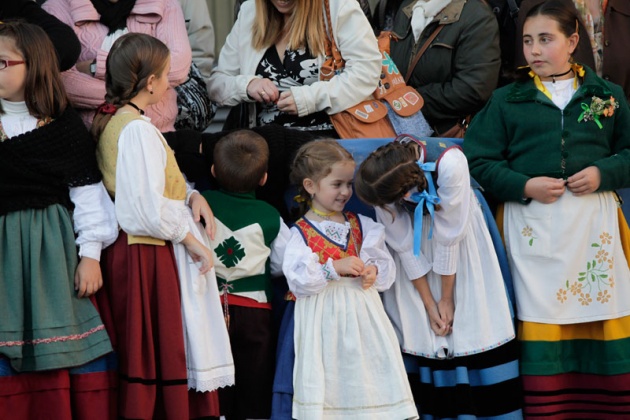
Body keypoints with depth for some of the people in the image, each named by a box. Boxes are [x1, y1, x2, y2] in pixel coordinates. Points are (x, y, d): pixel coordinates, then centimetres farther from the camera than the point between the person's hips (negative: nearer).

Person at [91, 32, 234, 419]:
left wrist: (191, 195, 5)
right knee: (162, 354, -4)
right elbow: (151, 209, -25)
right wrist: (191, 240, -12)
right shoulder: (139, 129, -19)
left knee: (138, 355, 14)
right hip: (150, 254, -10)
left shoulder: (109, 120, 10)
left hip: (126, 247, 10)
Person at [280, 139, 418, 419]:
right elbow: (297, 278, -14)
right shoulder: (302, 232, -4)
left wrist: (374, 271, -14)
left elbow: (385, 263, 8)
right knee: (330, 377, 0)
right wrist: (335, 268, -21)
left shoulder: (360, 225, 9)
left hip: (361, 312, 3)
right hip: (325, 320, -3)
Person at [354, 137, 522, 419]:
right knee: (418, 330, -4)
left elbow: (448, 237, -26)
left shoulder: (448, 163, -36)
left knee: (472, 320, -6)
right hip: (414, 234, 2)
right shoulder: (384, 182, -25)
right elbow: (404, 246, -15)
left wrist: (446, 298, -15)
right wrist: (429, 304, -11)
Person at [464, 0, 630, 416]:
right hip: (532, 223, -1)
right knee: (539, 317, -1)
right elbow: (479, 161, 2)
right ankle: (544, 408, 5)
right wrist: (524, 186, -11)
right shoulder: (507, 101, 8)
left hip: (594, 220, 1)